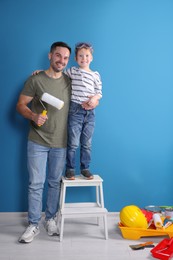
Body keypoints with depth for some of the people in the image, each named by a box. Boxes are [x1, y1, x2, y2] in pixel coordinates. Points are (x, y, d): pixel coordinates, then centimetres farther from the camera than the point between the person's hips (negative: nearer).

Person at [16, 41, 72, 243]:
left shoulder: (70, 81, 5)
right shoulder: (35, 79, -5)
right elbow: (20, 105, -5)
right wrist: (34, 116, -23)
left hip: (60, 143, 3)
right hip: (37, 142, -2)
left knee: (55, 183, 13)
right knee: (35, 184, 2)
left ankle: (50, 219, 30)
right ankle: (33, 225, 17)